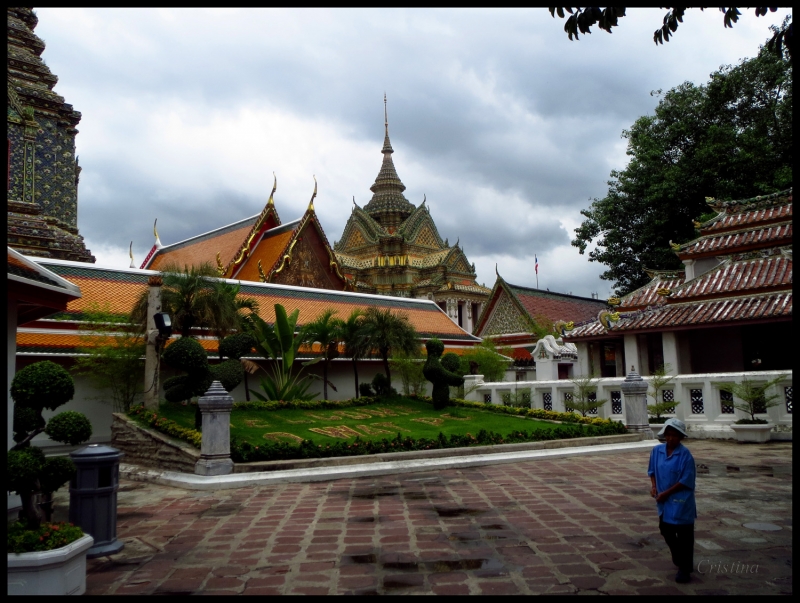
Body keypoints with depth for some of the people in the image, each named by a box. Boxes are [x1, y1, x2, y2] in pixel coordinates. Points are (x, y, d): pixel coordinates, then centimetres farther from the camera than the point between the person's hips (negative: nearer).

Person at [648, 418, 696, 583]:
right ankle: (678, 557, 41)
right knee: (665, 529, 16)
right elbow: (652, 470, 15)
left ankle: (685, 568, 19)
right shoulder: (657, 451, 1)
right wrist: (653, 486, -2)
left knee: (683, 535, 4)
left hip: (681, 502, -6)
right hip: (664, 501, 6)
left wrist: (666, 493, -16)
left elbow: (686, 481, -17)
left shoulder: (685, 454, -16)